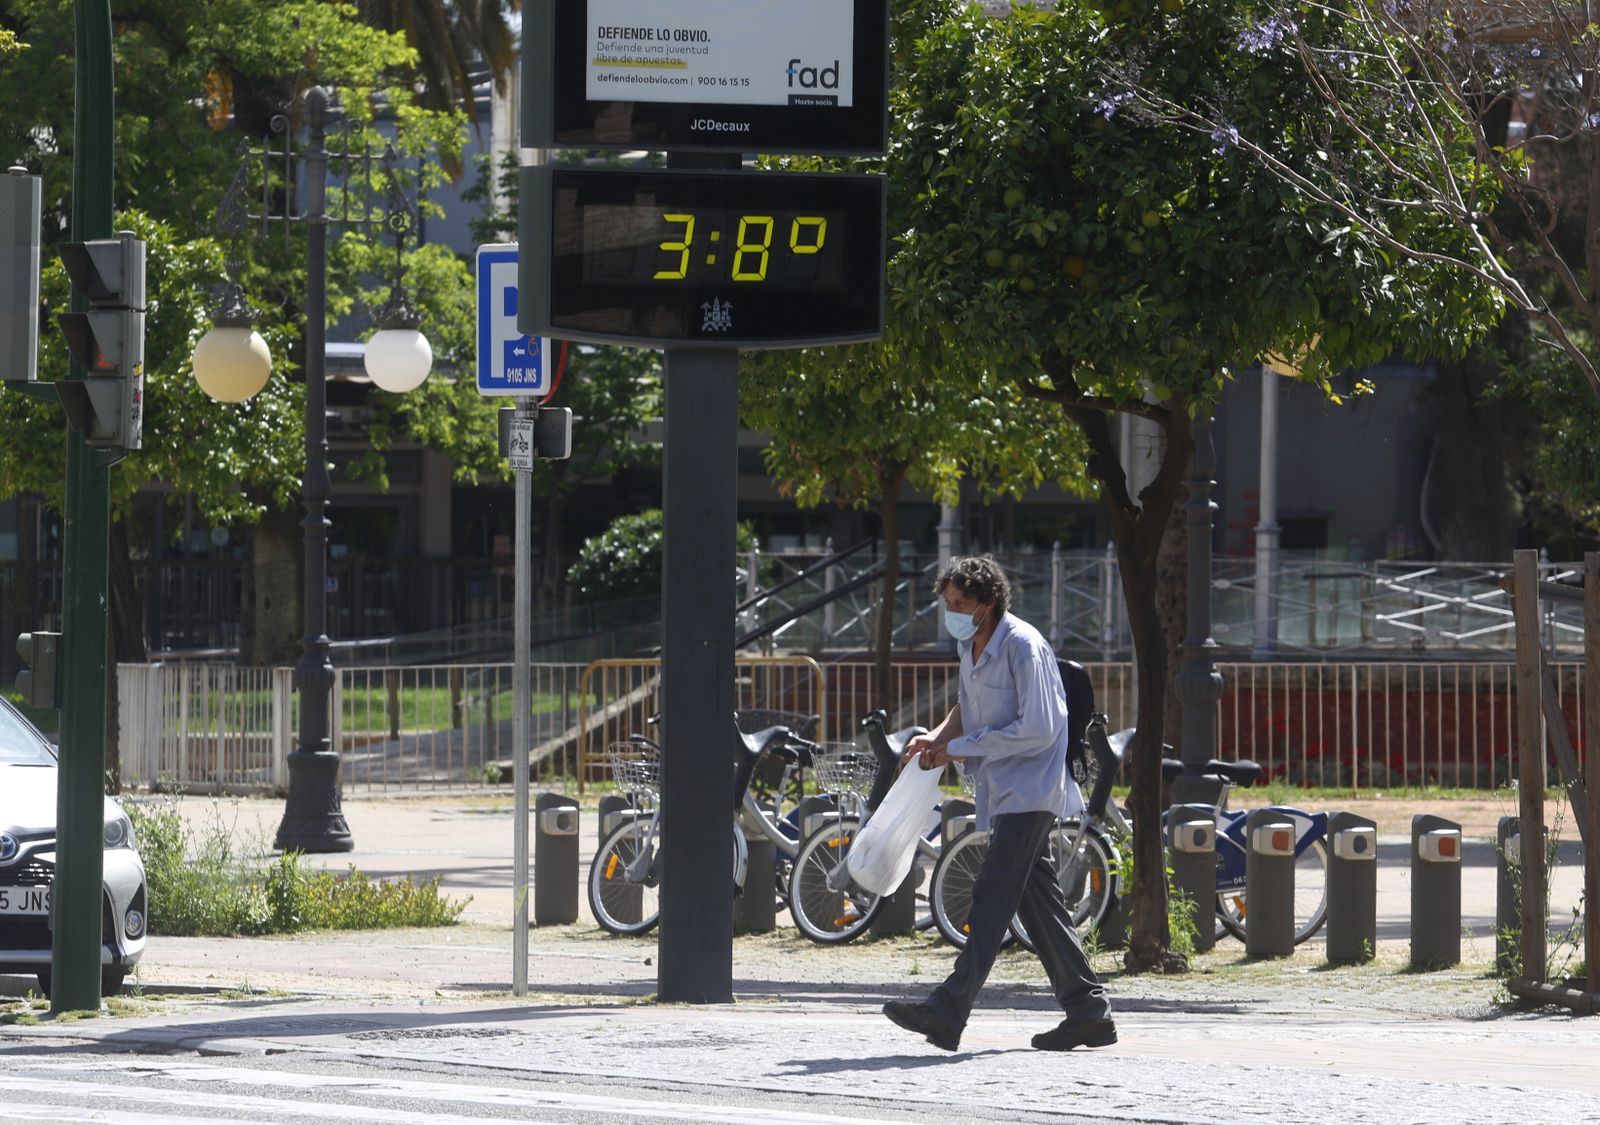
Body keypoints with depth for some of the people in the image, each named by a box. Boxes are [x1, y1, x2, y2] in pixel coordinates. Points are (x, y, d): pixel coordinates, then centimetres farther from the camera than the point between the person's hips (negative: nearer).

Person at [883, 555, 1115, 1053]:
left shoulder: (1023, 647, -17)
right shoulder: (970, 644, 11)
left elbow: (1038, 729, -20)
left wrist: (961, 748, -17)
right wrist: (938, 736, 5)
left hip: (1030, 788, -10)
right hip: (1001, 791, 10)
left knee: (992, 893, -15)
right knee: (1035, 897, 9)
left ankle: (950, 1008, -22)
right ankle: (1088, 1013, 13)